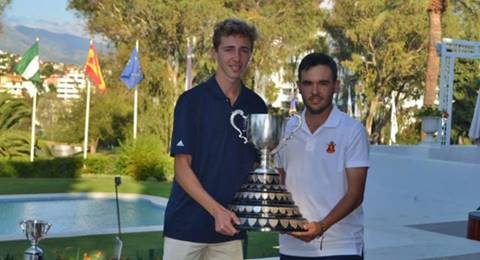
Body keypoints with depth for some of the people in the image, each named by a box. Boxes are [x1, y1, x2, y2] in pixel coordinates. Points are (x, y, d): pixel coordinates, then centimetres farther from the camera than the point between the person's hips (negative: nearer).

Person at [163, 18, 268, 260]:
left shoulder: (256, 105, 7)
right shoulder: (192, 100, -5)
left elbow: (259, 165, 13)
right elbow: (182, 167, -8)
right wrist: (216, 210, -18)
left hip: (230, 228, 4)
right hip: (187, 225, -3)